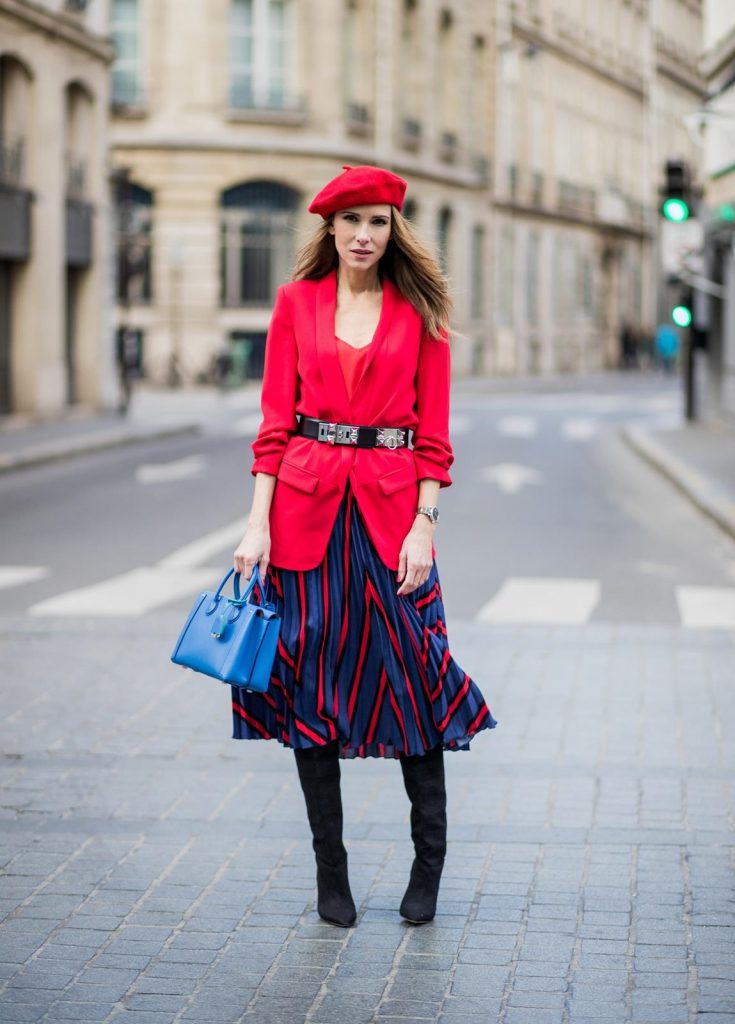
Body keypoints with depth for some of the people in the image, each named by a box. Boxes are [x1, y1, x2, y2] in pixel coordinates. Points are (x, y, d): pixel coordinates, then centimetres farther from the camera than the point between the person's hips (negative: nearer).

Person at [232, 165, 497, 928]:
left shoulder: (419, 313, 4)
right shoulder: (297, 302, 6)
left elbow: (433, 433, 2)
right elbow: (275, 420, 3)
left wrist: (424, 526, -7)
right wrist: (258, 522, -4)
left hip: (391, 509, -1)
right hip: (306, 506, 1)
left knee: (412, 676, -1)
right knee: (310, 684, 3)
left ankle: (429, 864, 16)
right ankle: (330, 872, 15)